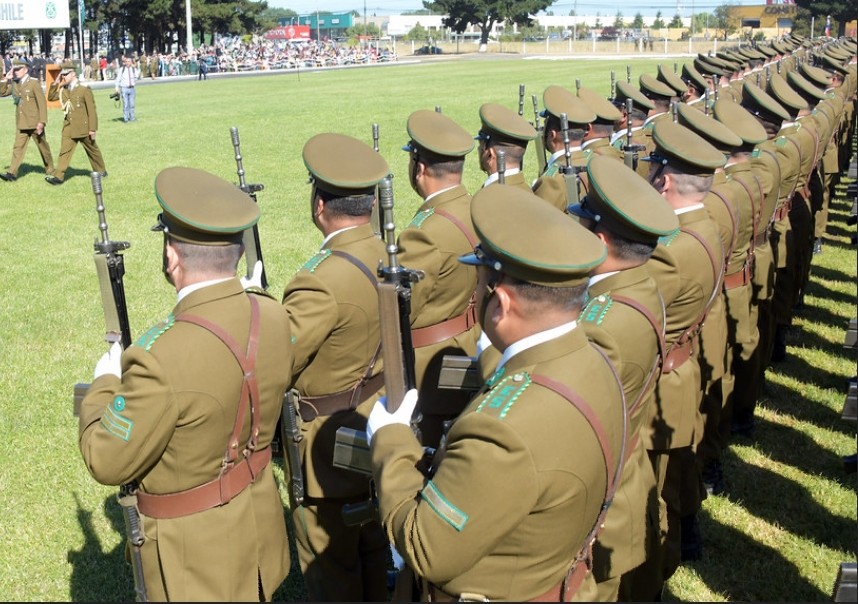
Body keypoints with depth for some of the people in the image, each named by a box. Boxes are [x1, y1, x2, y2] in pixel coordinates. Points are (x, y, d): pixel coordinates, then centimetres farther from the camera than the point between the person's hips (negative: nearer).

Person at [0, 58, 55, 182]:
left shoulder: (34, 84, -8)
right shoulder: (14, 84, 9)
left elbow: (42, 104, -12)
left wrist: (42, 122, -18)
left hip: (34, 123, -5)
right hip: (21, 123, 5)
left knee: (43, 147, 8)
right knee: (18, 147, -2)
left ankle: (50, 170, 24)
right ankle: (12, 173, -8)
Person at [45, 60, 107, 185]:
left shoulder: (84, 90, -11)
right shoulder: (64, 90, 7)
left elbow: (92, 110, -11)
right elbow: (50, 97, 14)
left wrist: (92, 128, -14)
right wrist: (55, 84, 1)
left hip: (83, 127, -5)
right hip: (69, 127, 5)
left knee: (92, 150, 12)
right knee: (64, 151, -3)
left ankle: (101, 171, 29)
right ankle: (59, 176, -7)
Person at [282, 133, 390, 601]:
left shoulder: (322, 282, -30)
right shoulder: (390, 257, -4)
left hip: (331, 445, -8)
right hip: (381, 429, 8)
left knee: (330, 566, 12)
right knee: (373, 545, 26)